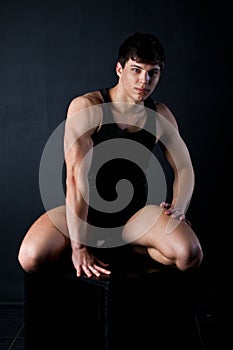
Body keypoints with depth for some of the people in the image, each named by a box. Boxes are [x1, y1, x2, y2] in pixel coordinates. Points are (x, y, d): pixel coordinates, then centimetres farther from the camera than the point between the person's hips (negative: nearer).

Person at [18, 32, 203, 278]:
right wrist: (78, 247, -26)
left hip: (135, 212, 3)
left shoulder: (160, 115, 0)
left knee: (190, 256, -25)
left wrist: (178, 206, -16)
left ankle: (122, 245, 4)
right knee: (31, 257, -29)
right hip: (86, 211, -2)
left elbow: (184, 168, 7)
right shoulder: (86, 107, -15)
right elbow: (76, 176, -22)